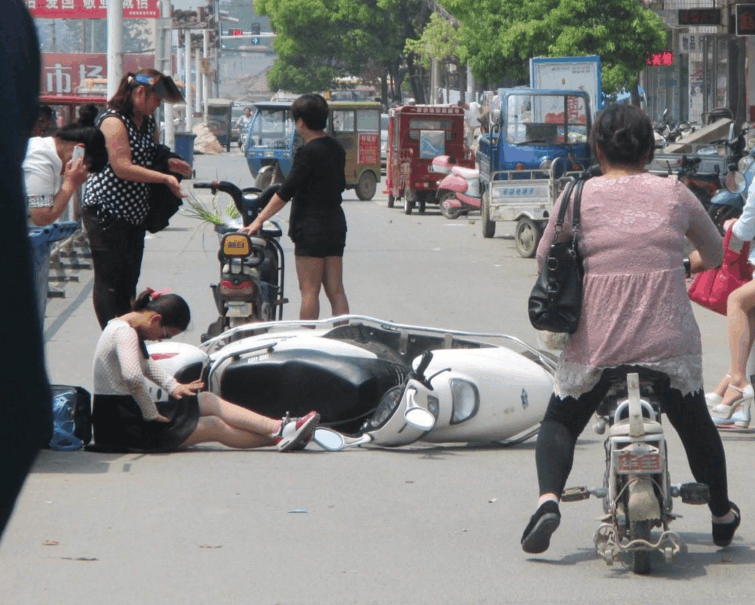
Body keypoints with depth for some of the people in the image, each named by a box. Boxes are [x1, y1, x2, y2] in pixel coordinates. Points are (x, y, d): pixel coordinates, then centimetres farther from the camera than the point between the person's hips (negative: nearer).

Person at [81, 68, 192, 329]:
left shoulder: (147, 123, 13)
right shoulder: (114, 122, -15)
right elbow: (123, 168, -22)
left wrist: (171, 164, 2)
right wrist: (165, 178, -21)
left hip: (134, 213, 9)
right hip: (106, 211, -9)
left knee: (129, 279, 10)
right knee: (109, 279, -4)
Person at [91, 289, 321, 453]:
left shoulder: (125, 328, 12)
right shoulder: (125, 333, -21)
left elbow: (145, 363, 30)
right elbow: (133, 377, -37)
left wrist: (173, 387, 16)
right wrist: (152, 415, -23)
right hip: (121, 428, -10)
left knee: (207, 401, 5)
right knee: (214, 426, -5)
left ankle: (278, 428, -1)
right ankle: (279, 436, 1)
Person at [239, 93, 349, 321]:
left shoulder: (308, 152, -14)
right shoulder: (336, 149, 9)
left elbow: (286, 191, -17)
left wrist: (259, 220, -14)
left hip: (311, 228, -8)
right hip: (335, 224, 8)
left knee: (309, 291, -5)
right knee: (336, 291, 6)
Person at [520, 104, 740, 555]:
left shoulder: (580, 196, -1)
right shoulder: (674, 194, 4)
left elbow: (545, 259, 6)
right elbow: (716, 254, 18)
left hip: (597, 343, -1)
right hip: (670, 343, 1)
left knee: (560, 422, 17)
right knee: (696, 425, 25)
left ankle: (549, 497, -9)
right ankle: (722, 517, 37)